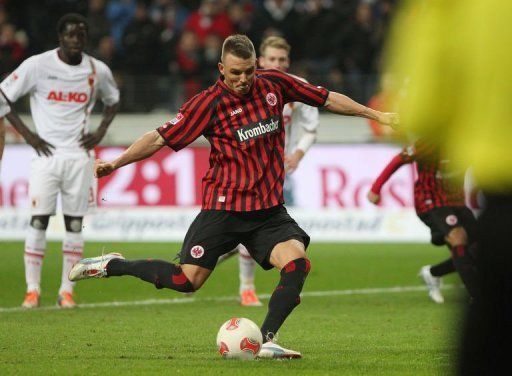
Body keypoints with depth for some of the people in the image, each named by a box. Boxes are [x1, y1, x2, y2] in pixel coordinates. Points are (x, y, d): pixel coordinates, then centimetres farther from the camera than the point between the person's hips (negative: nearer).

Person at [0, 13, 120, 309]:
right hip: (47, 153, -2)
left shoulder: (98, 71, 2)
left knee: (75, 223, 3)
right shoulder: (37, 65, -7)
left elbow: (113, 101, 22)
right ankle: (33, 290, 1)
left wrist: (101, 132, 6)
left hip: (80, 155, 2)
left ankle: (67, 290, 9)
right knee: (39, 220, -5)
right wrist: (27, 134, -7)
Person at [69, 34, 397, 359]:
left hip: (269, 209, 3)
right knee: (187, 280, -6)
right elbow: (161, 138, -7)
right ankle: (111, 265, 14)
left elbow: (327, 99, 15)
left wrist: (374, 114, 17)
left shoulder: (274, 84, 3)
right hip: (224, 207, -3)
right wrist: (115, 163, -13)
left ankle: (266, 341, -18)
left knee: (297, 263, -21)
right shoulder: (210, 102, -9)